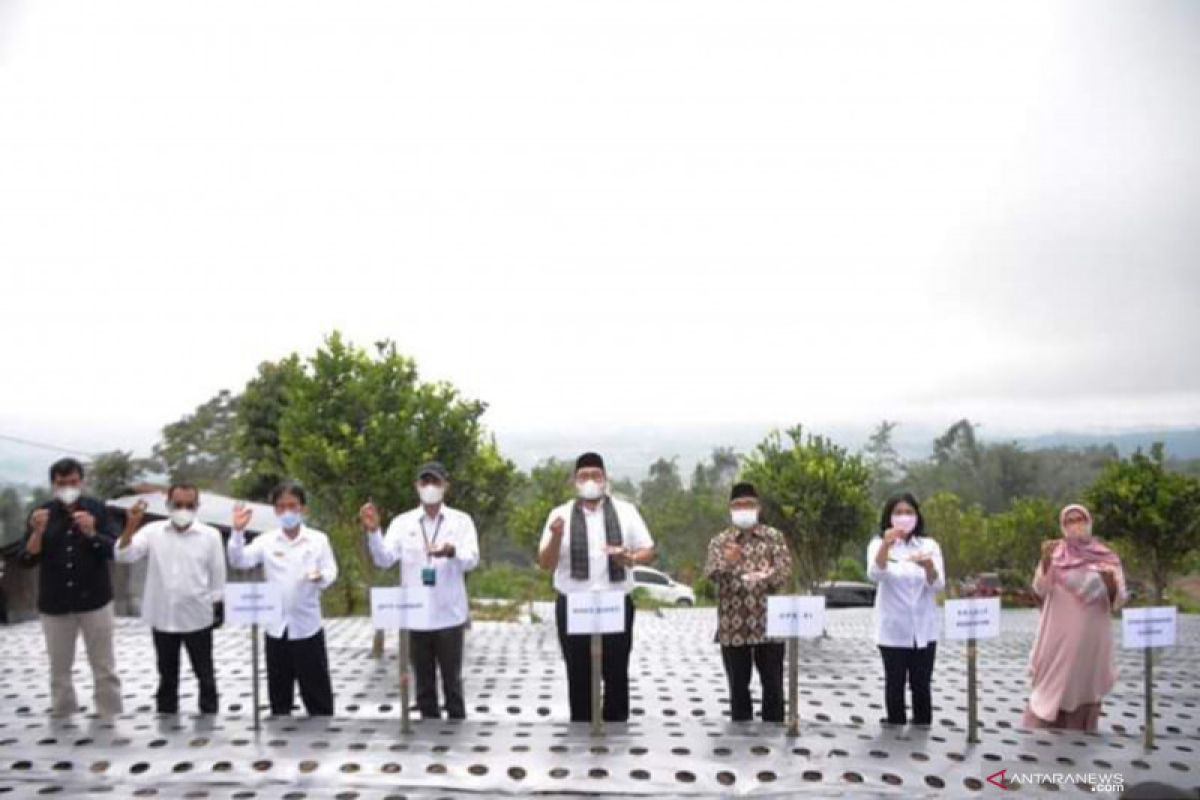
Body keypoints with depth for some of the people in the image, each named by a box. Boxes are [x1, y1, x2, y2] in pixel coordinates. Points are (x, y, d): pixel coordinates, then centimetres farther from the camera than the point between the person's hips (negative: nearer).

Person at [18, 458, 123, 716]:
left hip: (95, 600, -1)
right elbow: (26, 560, -4)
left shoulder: (97, 509, -3)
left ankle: (109, 716, 15)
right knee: (59, 667, 13)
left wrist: (91, 533, -25)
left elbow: (114, 549, -8)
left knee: (104, 666, 5)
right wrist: (37, 532, -21)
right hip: (54, 604, 2)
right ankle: (62, 716, 27)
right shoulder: (41, 513, 0)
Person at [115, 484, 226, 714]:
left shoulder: (210, 535, -4)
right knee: (167, 673, 15)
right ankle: (166, 713, 28)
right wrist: (131, 525, -24)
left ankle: (209, 713, 22)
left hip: (197, 617, -1)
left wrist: (218, 607, 4)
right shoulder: (152, 531, -2)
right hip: (162, 617, 2)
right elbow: (124, 556, -12)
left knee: (204, 672, 10)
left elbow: (217, 574, 3)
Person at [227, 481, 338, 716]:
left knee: (316, 686, 6)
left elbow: (331, 571, -4)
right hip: (276, 626, 2)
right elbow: (239, 561, -8)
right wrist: (238, 532, -21)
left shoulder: (318, 539, -2)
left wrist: (321, 577, -27)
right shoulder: (266, 541, 0)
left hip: (307, 626, -2)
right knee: (279, 687, 14)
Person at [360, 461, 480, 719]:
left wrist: (452, 552, -34)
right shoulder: (402, 522, 5)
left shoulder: (461, 521, 1)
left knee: (452, 679, 6)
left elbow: (472, 560, -12)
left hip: (449, 615, -1)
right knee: (423, 680, 11)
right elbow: (384, 559, -6)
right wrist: (372, 532, -23)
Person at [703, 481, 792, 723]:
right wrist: (726, 563, -34)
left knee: (773, 684, 7)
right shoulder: (720, 541, 4)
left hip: (768, 623, 0)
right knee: (738, 686, 8)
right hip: (733, 626, 0)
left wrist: (764, 578, -27)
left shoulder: (774, 537, 6)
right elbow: (710, 573, -12)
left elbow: (785, 570, -6)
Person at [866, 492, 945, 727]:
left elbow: (938, 585, -8)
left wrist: (928, 566, -30)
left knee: (921, 683, 6)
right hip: (893, 629, -2)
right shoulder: (879, 544, -2)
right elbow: (875, 575, -22)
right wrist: (886, 545, -38)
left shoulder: (929, 545, 4)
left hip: (924, 629, 2)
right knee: (895, 683, 3)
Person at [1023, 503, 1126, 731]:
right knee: (1054, 685, 1)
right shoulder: (1055, 554, 0)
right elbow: (1041, 589, -10)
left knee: (1084, 685, 7)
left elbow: (1118, 601, -1)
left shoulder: (1106, 558, 2)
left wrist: (1111, 583, -22)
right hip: (1059, 636, -1)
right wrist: (1045, 560, -24)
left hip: (1091, 637, 1)